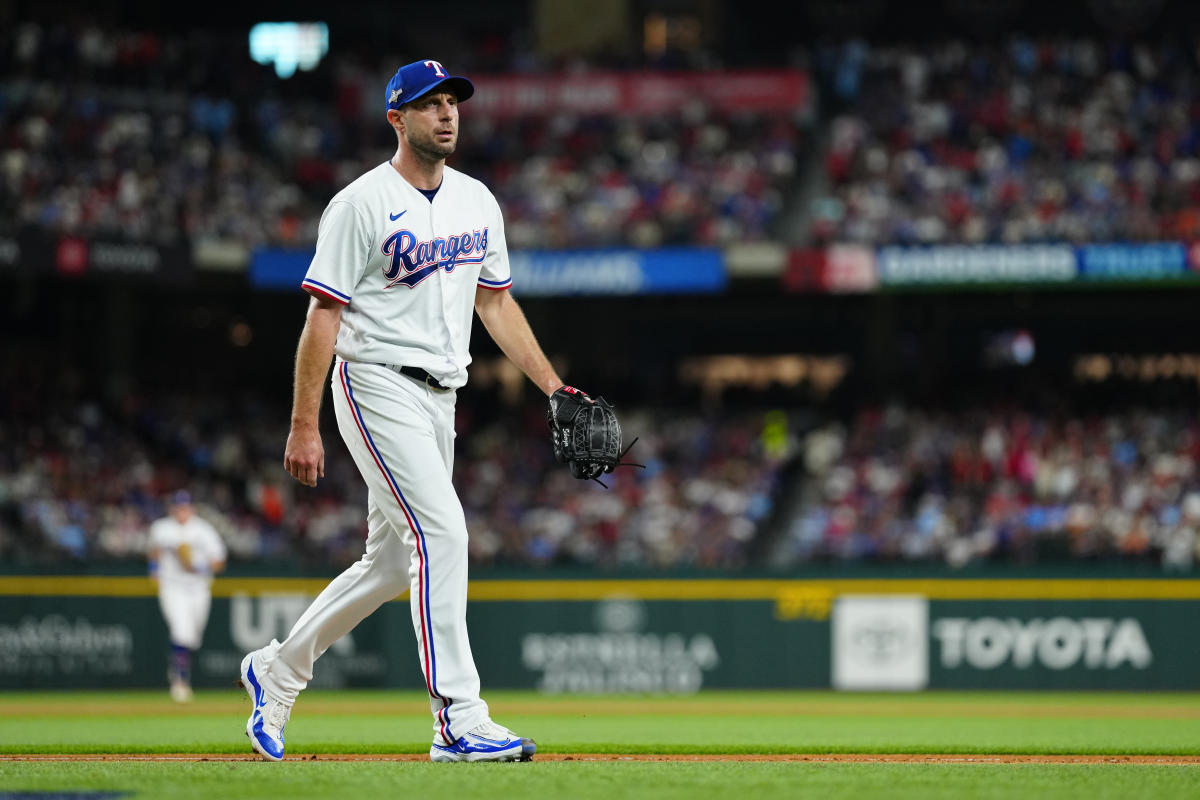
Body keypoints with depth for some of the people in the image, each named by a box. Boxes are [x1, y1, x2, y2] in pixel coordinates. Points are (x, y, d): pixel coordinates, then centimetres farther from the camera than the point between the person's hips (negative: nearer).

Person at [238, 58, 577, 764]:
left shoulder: (477, 202, 12)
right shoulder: (362, 205, -10)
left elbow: (497, 303, 19)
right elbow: (324, 315, -11)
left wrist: (554, 388, 11)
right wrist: (304, 427, -14)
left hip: (439, 398, 8)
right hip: (377, 383, -8)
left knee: (393, 560, 11)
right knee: (442, 530, -18)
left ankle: (279, 670, 28)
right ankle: (460, 720, -20)